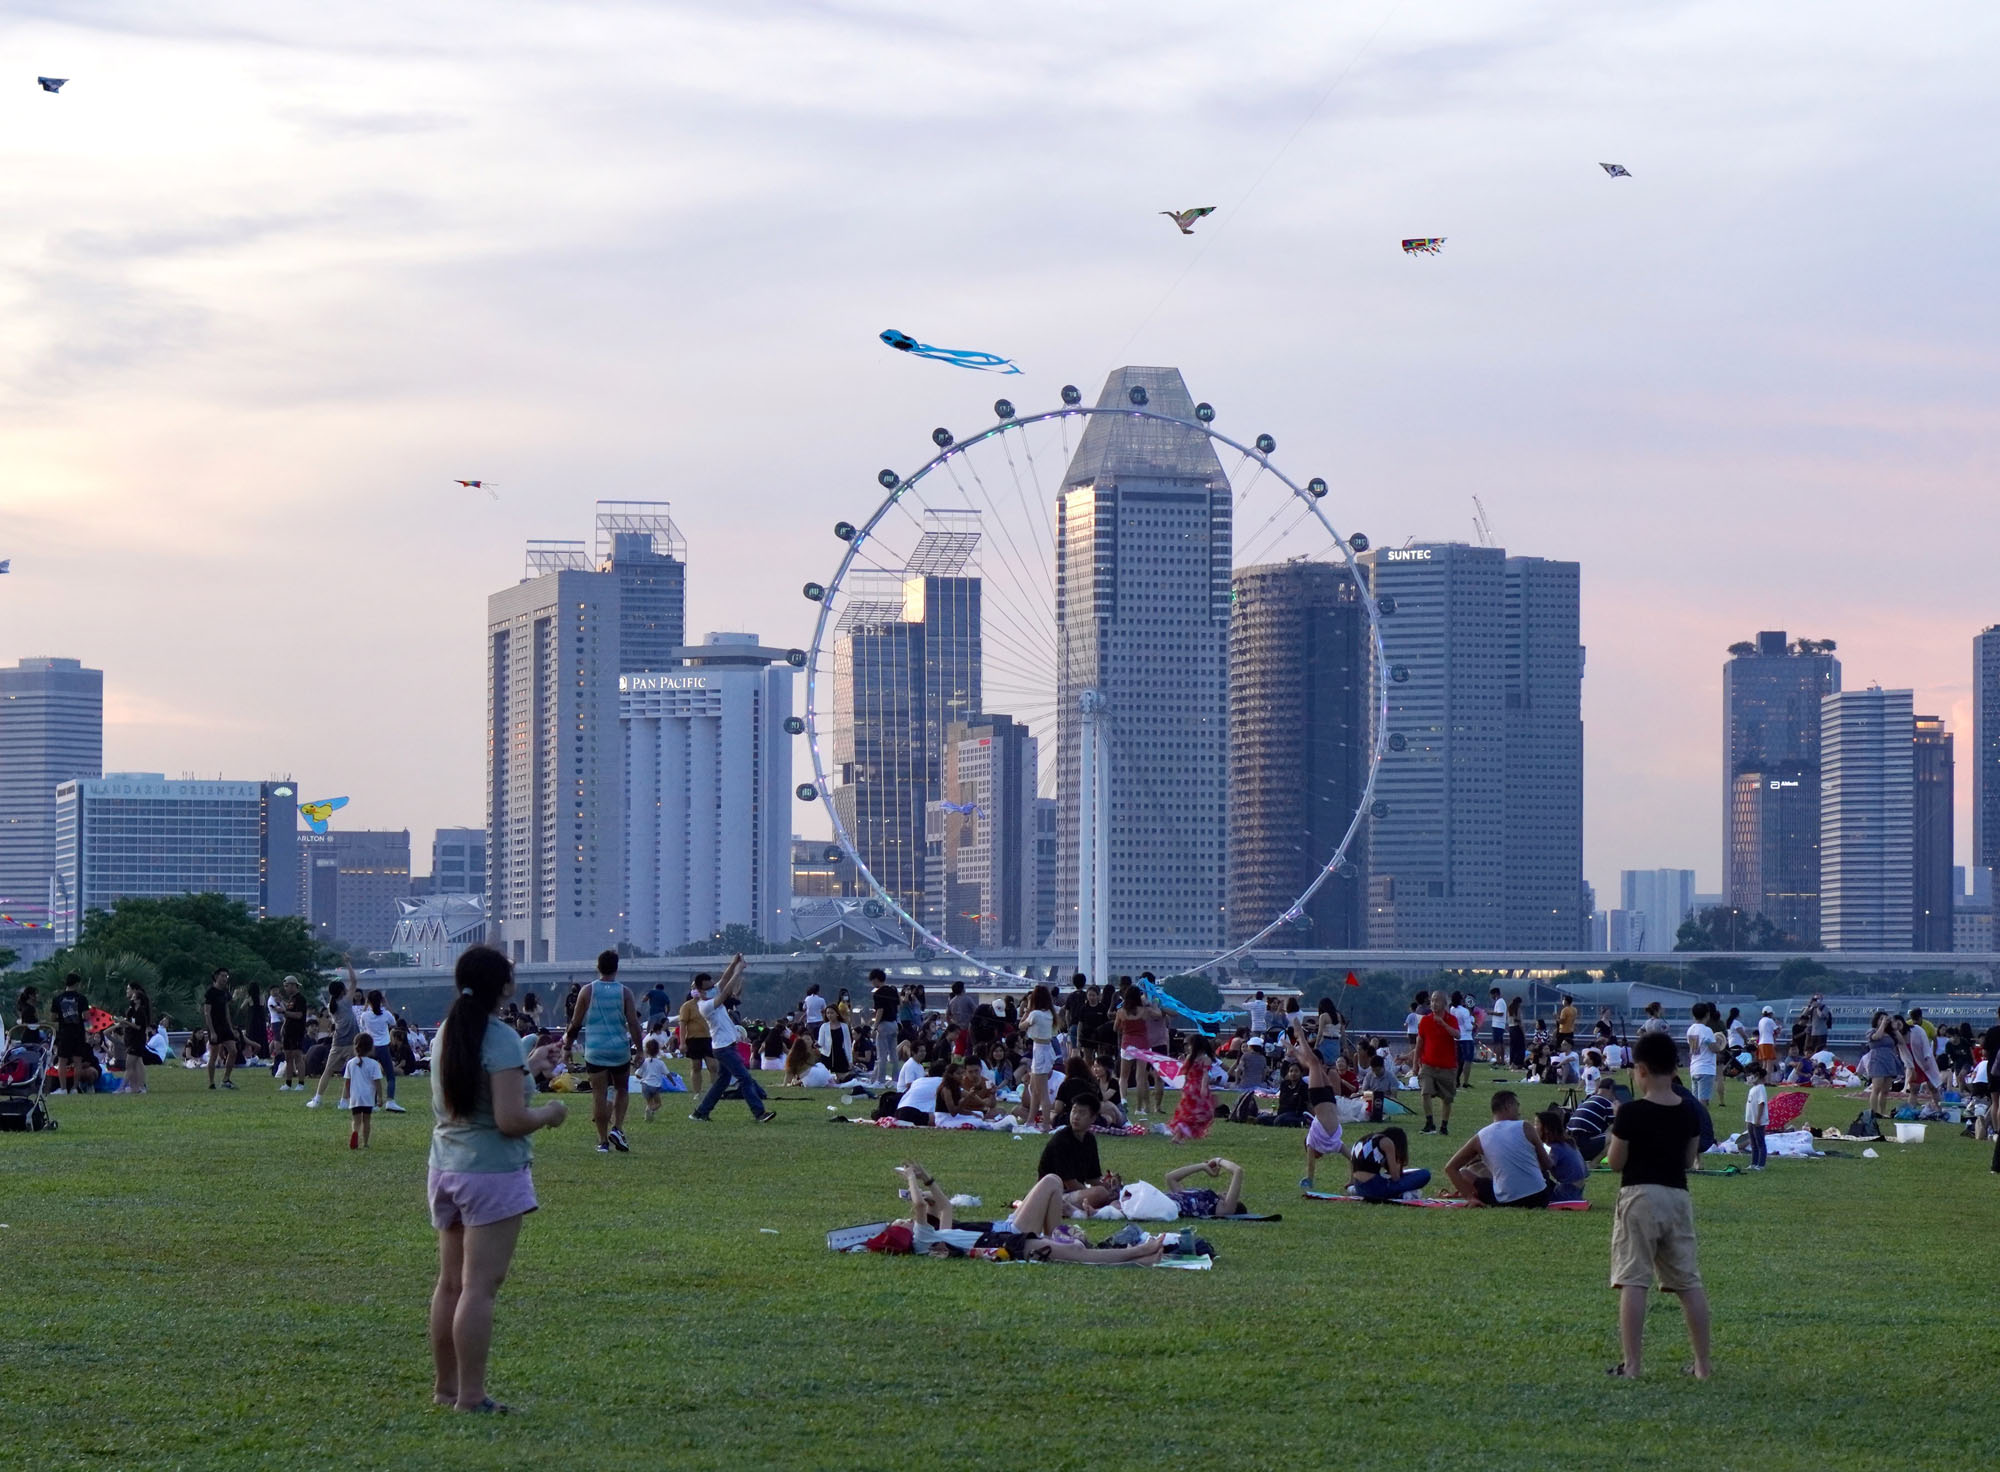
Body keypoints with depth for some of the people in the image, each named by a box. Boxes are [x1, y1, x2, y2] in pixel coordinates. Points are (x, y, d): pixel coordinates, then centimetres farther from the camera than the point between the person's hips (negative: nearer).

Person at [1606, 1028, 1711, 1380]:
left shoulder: (1631, 1112, -12)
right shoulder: (1689, 1112, 3)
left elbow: (1616, 1162, -6)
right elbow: (1690, 1159, 12)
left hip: (1640, 1195, -5)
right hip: (1678, 1196, 5)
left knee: (1633, 1282, -5)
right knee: (1689, 1282, 11)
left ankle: (1631, 1364, -11)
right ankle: (1703, 1363, 14)